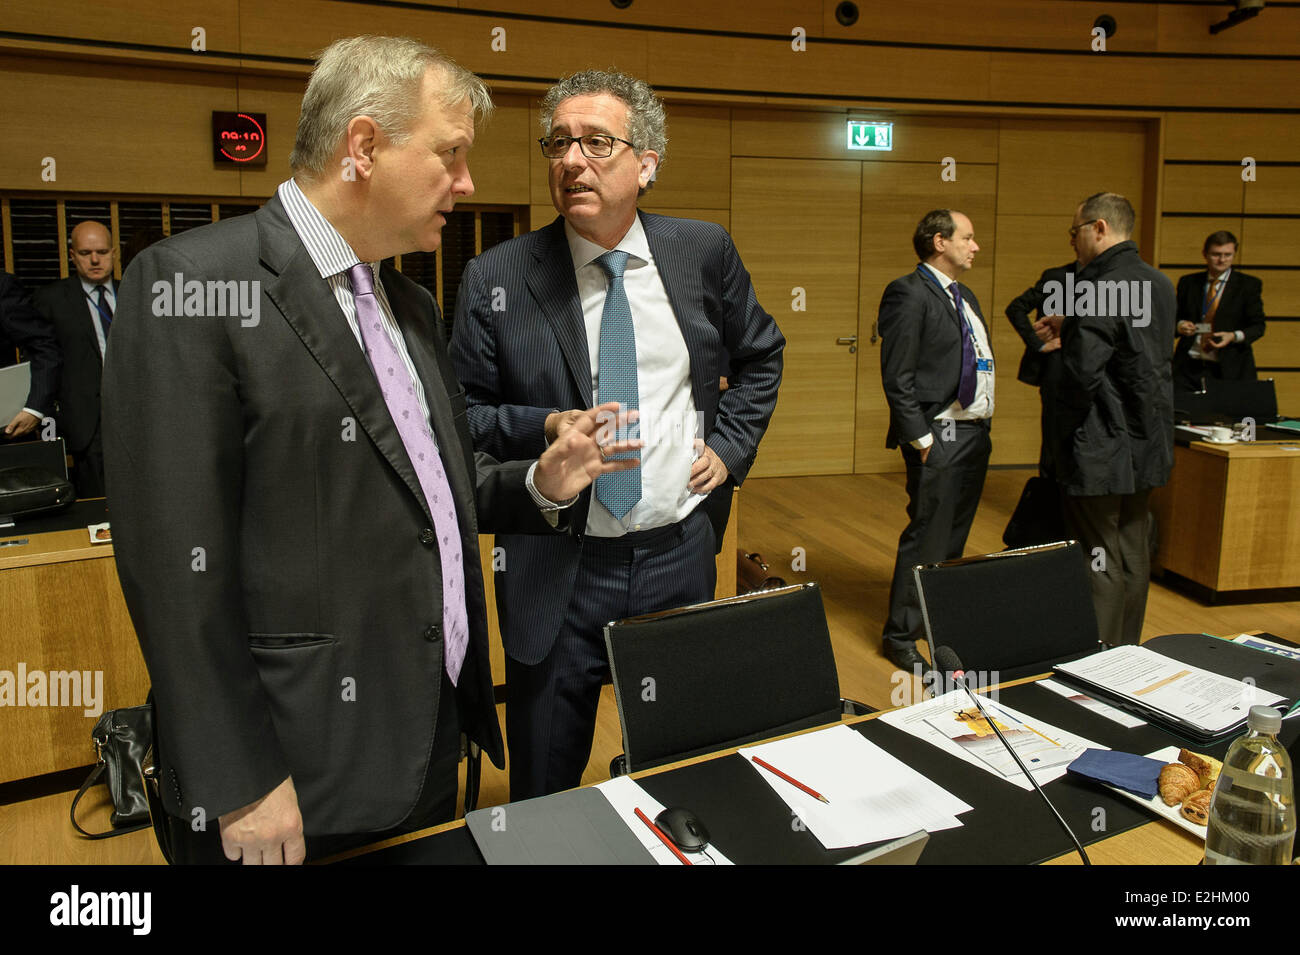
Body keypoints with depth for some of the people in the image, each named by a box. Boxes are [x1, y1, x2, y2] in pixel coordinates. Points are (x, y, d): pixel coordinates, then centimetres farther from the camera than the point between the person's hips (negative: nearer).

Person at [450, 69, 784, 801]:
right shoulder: (496, 280, -7)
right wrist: (546, 429, -18)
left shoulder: (704, 253, 0)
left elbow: (761, 355, 16)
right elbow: (460, 414, -1)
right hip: (557, 571, -2)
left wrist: (729, 445, 5)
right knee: (544, 802, 13)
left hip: (681, 554, 2)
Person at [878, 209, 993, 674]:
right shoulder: (909, 293, -11)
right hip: (940, 437, -9)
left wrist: (982, 424, 13)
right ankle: (900, 637, 8)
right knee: (926, 539, -4)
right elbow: (897, 377, -17)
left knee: (955, 537, 16)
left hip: (975, 432, 9)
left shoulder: (965, 296, 18)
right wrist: (921, 438, -18)